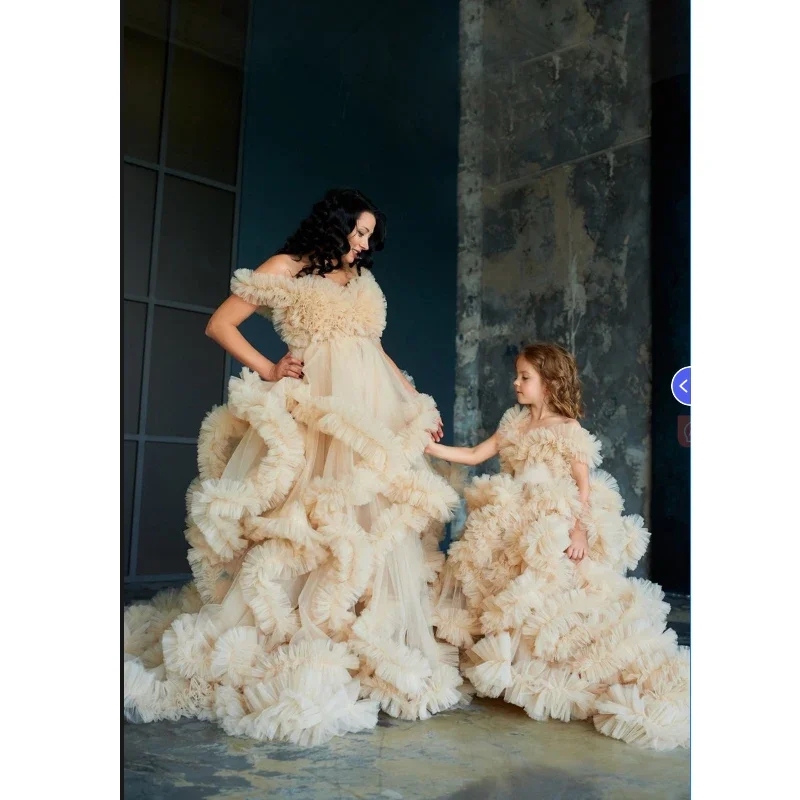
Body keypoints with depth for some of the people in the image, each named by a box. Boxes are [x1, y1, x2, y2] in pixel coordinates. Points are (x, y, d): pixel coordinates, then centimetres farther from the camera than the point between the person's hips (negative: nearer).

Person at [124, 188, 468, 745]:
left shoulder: (363, 279, 22)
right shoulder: (286, 268, 5)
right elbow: (220, 324, 4)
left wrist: (418, 403, 16)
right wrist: (268, 370, -5)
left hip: (371, 413, 6)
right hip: (314, 411, -5)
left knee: (375, 522, 2)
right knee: (303, 523, -10)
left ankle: (375, 653, 12)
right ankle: (287, 657, -1)